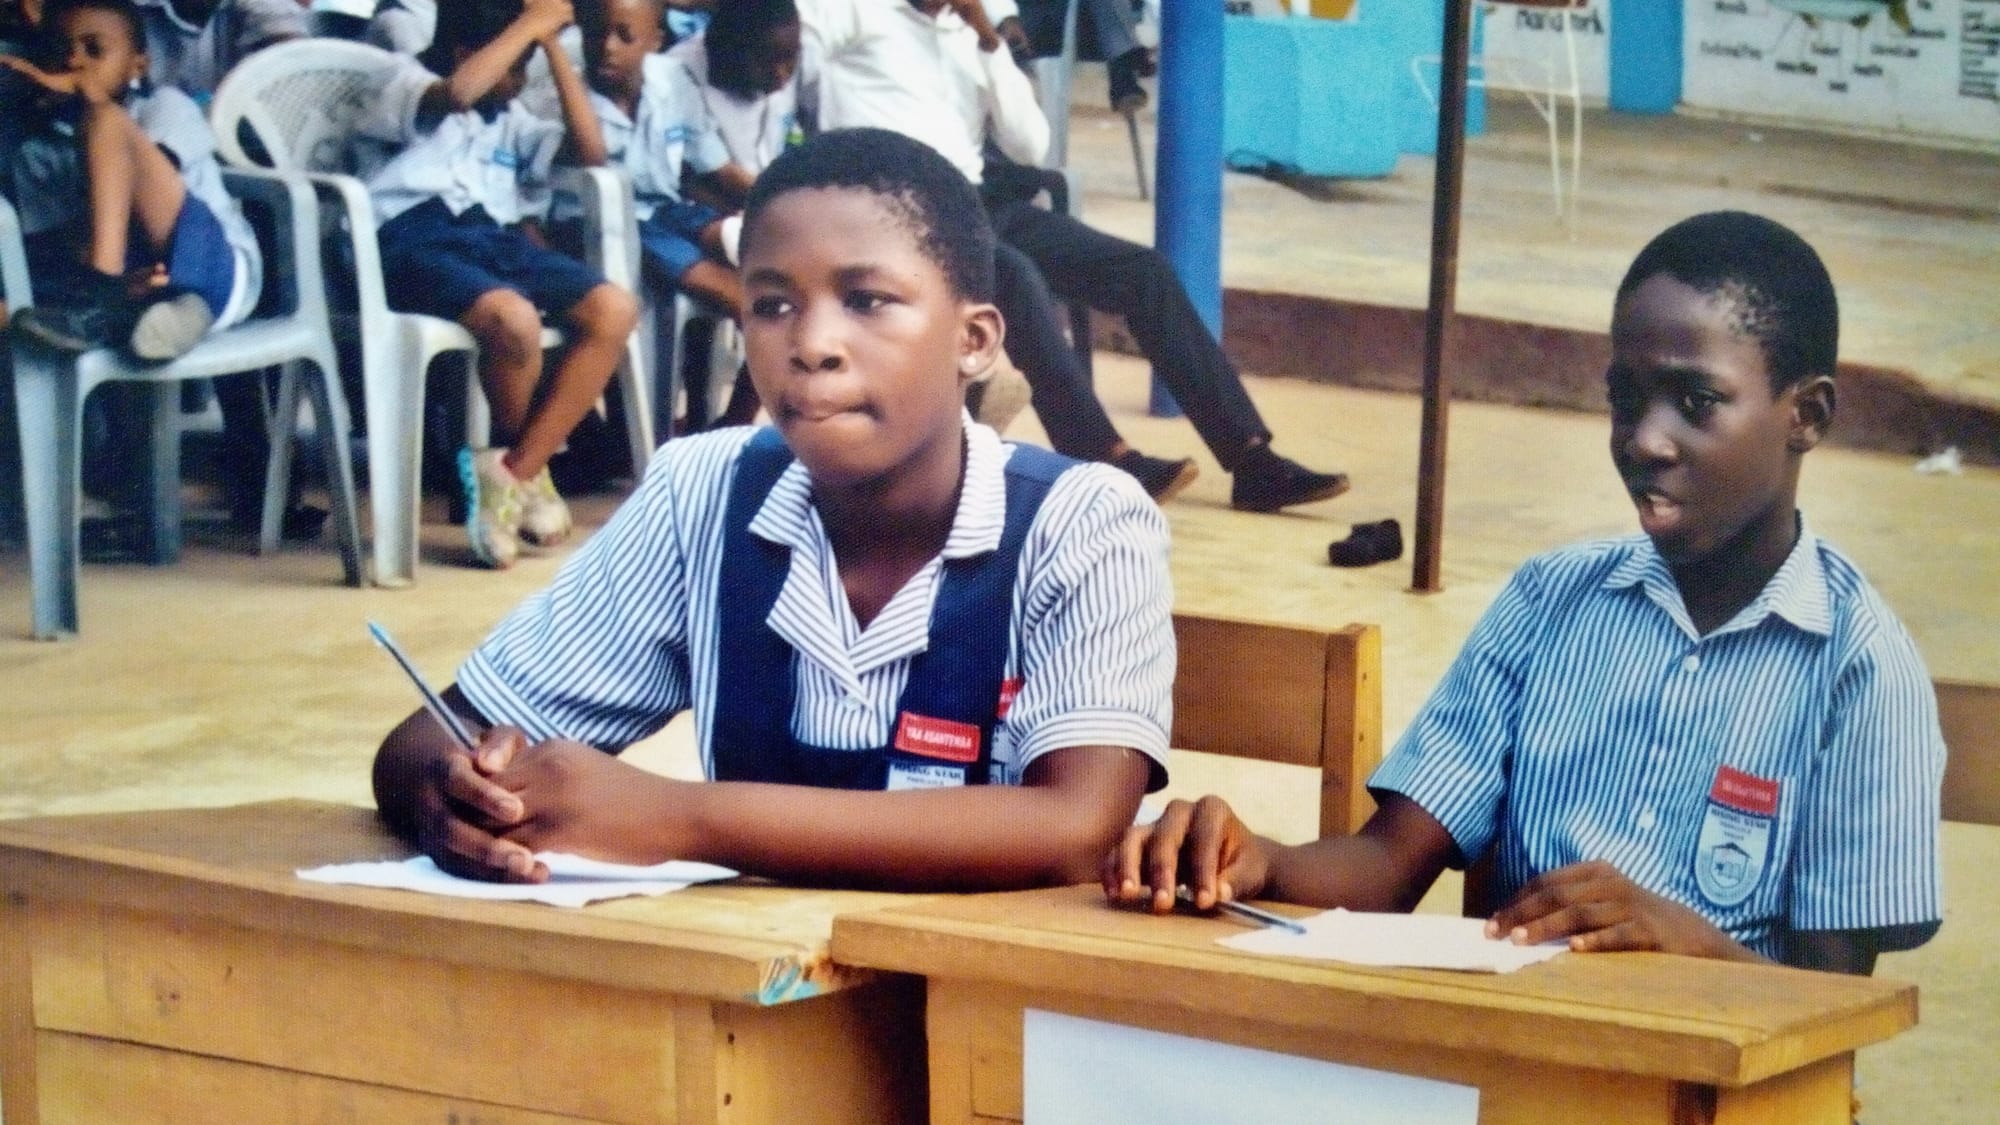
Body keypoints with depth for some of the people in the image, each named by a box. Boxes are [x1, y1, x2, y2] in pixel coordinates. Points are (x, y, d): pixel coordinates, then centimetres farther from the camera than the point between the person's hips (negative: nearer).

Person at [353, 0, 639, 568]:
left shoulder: (510, 120, 32)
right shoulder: (407, 88, 11)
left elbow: (589, 146, 19)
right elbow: (458, 93, -14)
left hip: (493, 238, 7)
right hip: (415, 239, -7)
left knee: (614, 309, -18)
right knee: (514, 319, -36)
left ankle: (512, 471, -18)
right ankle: (525, 468, -5)